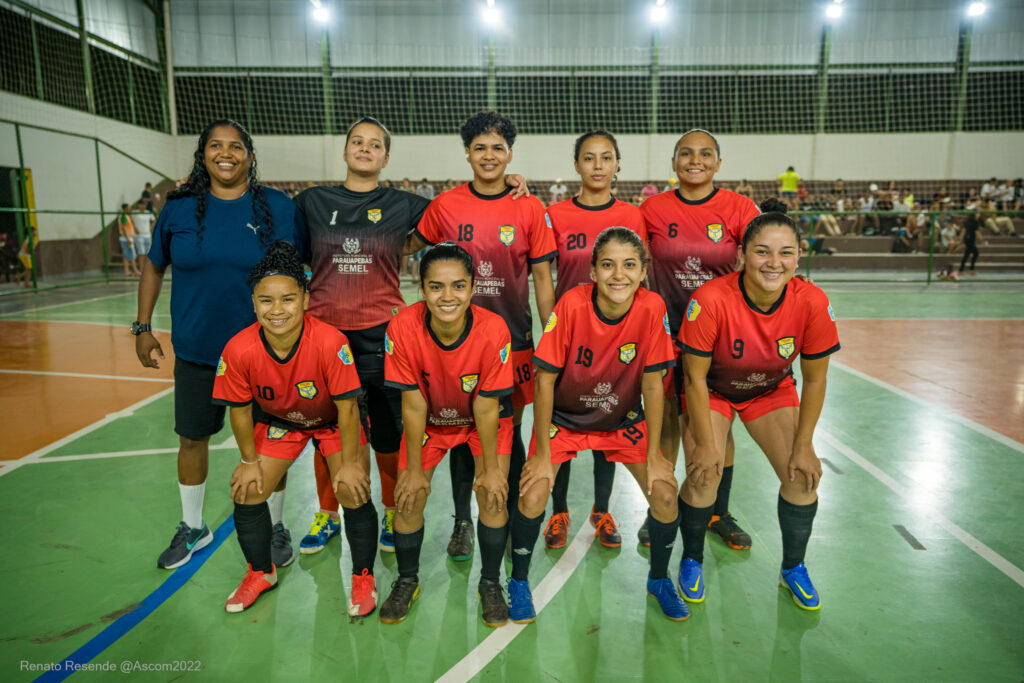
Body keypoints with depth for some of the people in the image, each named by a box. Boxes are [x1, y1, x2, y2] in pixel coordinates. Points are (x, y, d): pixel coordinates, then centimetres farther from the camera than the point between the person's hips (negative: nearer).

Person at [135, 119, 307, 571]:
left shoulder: (279, 208, -5)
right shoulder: (179, 208, 0)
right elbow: (154, 266, 13)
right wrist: (143, 328, 9)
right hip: (196, 352, 2)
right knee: (192, 438, 14)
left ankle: (275, 528, 30)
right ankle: (192, 528, 38)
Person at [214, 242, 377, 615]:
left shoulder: (331, 342, -36)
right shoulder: (239, 350, -28)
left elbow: (346, 407, -25)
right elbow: (240, 409, -10)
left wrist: (349, 462, -18)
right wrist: (250, 461, -2)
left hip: (333, 421, -3)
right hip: (277, 421, 3)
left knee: (354, 494, -14)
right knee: (246, 492, -1)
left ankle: (363, 577, 13)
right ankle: (261, 572, 28)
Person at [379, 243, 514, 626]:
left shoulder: (493, 330, -33)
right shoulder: (404, 328, -30)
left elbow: (486, 408, -22)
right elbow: (413, 406, -20)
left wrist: (491, 468, -13)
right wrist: (413, 470, -12)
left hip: (485, 421, -1)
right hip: (430, 420, 1)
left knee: (492, 496, -11)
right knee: (409, 498, -3)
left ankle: (490, 584, 16)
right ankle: (407, 580, 26)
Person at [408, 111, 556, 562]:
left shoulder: (529, 208, -1)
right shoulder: (445, 206, 0)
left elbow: (542, 277, 1)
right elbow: (410, 248, 16)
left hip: (513, 336, 0)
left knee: (509, 431, 9)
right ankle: (462, 521, 28)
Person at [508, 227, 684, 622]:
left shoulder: (652, 308, -21)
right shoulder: (572, 305, -26)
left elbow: (652, 385, -12)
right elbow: (545, 380, -19)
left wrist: (653, 455, -8)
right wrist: (542, 453, -15)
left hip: (625, 421, 2)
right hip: (563, 418, -1)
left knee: (665, 494, -10)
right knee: (533, 493, -18)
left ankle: (659, 579, 22)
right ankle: (519, 581, 12)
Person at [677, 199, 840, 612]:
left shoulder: (812, 303, -24)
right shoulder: (711, 299, -33)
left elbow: (814, 380, -10)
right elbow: (695, 377, -21)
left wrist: (804, 445, -9)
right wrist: (706, 443, -19)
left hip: (772, 391, 3)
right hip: (713, 391, -2)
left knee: (803, 477, -6)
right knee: (703, 477, -16)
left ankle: (793, 568, 22)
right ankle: (692, 561, 14)